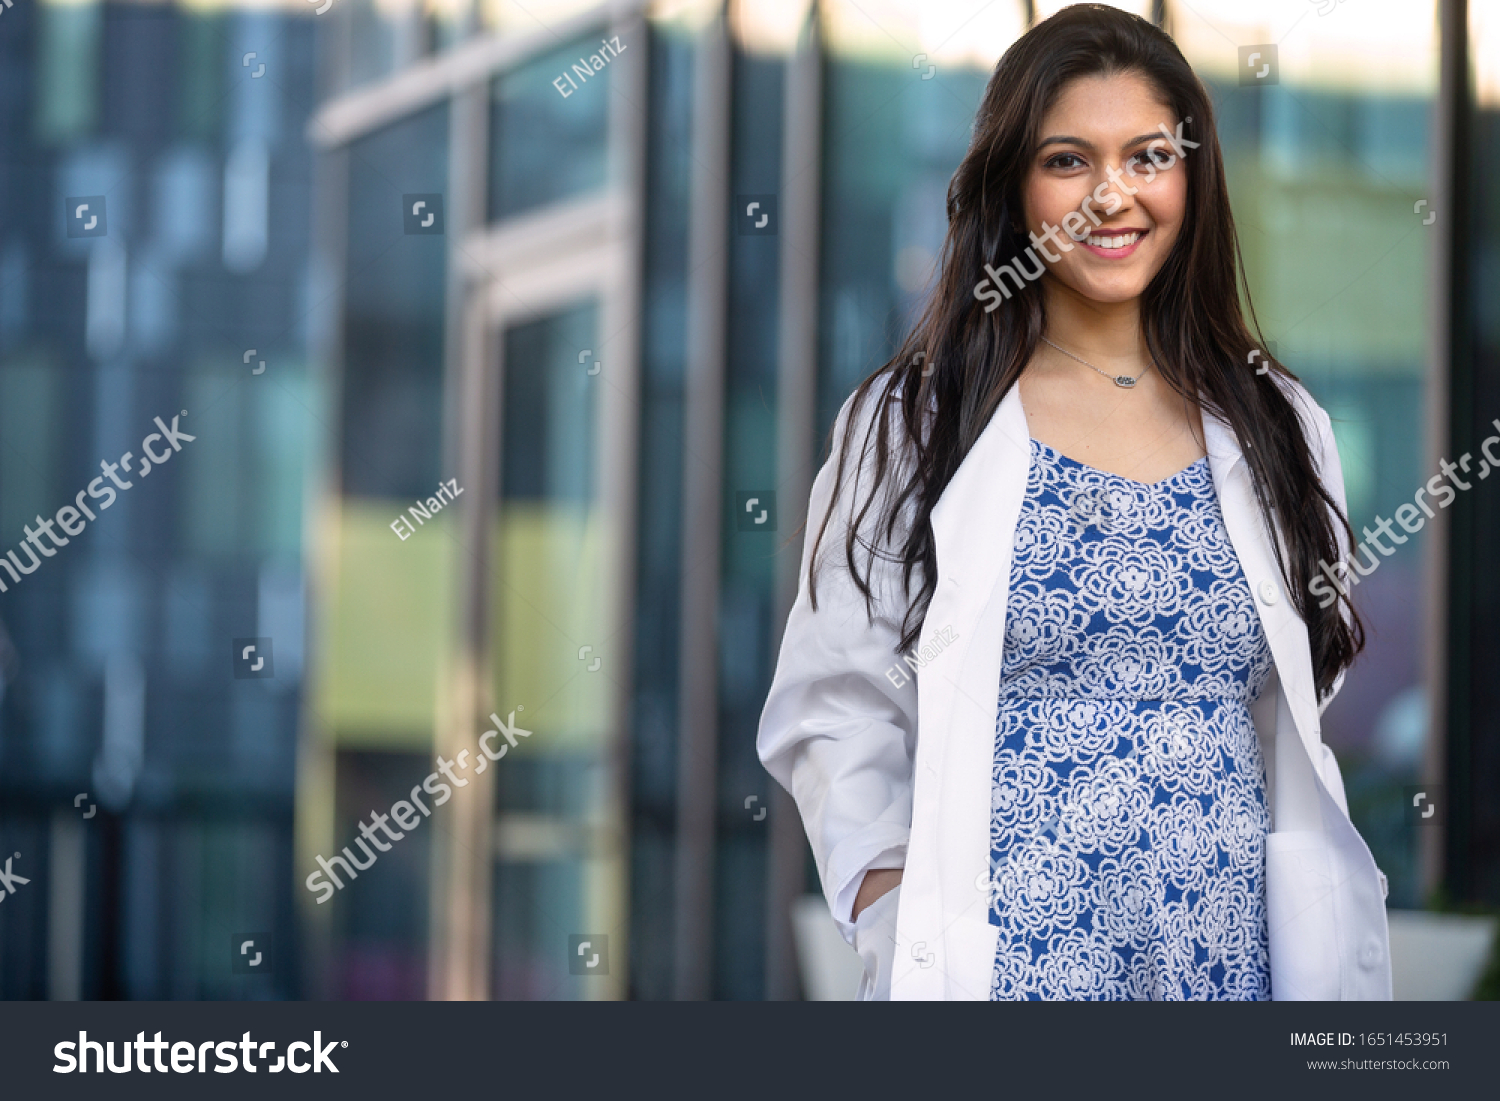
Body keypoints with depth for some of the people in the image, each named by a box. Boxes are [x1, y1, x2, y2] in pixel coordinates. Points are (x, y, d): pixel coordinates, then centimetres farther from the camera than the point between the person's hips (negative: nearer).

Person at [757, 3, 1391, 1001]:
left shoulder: (1279, 429, 9)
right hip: (1002, 963, -3)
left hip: (1231, 956, 3)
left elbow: (1292, 737, 14)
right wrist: (911, 943, -14)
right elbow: (838, 719, -2)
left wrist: (1328, 977, 5)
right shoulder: (908, 426, 0)